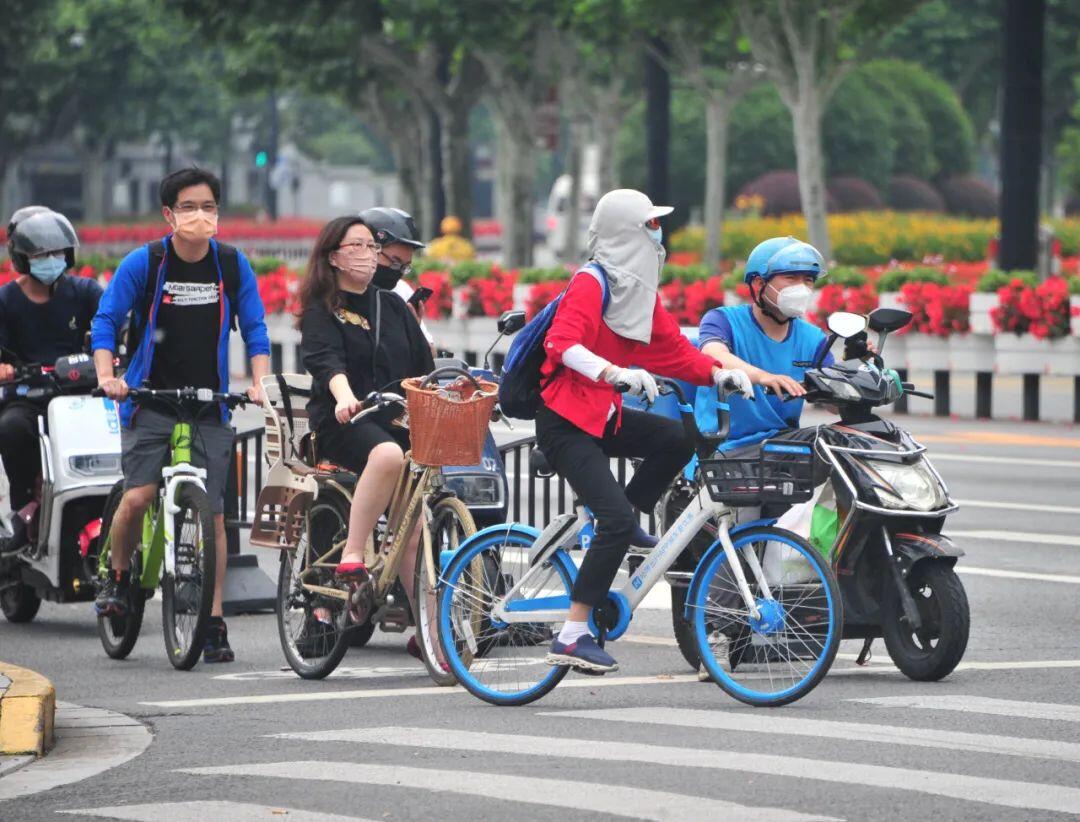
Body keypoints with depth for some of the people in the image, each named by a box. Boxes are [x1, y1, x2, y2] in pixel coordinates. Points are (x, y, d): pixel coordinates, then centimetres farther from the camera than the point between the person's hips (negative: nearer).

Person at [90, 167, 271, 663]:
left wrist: (259, 382, -10)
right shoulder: (142, 263, -5)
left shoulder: (233, 265, 0)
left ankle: (214, 623, 3)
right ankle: (117, 576, 10)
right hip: (149, 402, -2)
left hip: (210, 408, 2)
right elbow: (106, 321, -3)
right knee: (138, 496, -19)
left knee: (212, 514, -3)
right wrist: (107, 375, -18)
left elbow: (254, 329, 5)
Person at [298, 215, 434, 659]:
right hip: (343, 423, -5)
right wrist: (344, 397, -36)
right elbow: (327, 361, -16)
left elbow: (423, 365, 17)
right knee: (387, 455, -39)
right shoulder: (322, 311, 3)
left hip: (397, 421, 5)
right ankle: (352, 555, -34)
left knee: (415, 527, -6)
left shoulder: (393, 306, 19)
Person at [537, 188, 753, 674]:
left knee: (677, 440, -11)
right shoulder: (591, 285, -17)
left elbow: (672, 349, 11)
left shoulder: (640, 289, 10)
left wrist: (719, 373, -6)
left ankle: (625, 523, 8)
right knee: (615, 518, -20)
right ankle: (573, 637, -18)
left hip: (603, 415, 9)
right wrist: (613, 373, -46)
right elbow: (561, 344, -31)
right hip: (564, 421, -9)